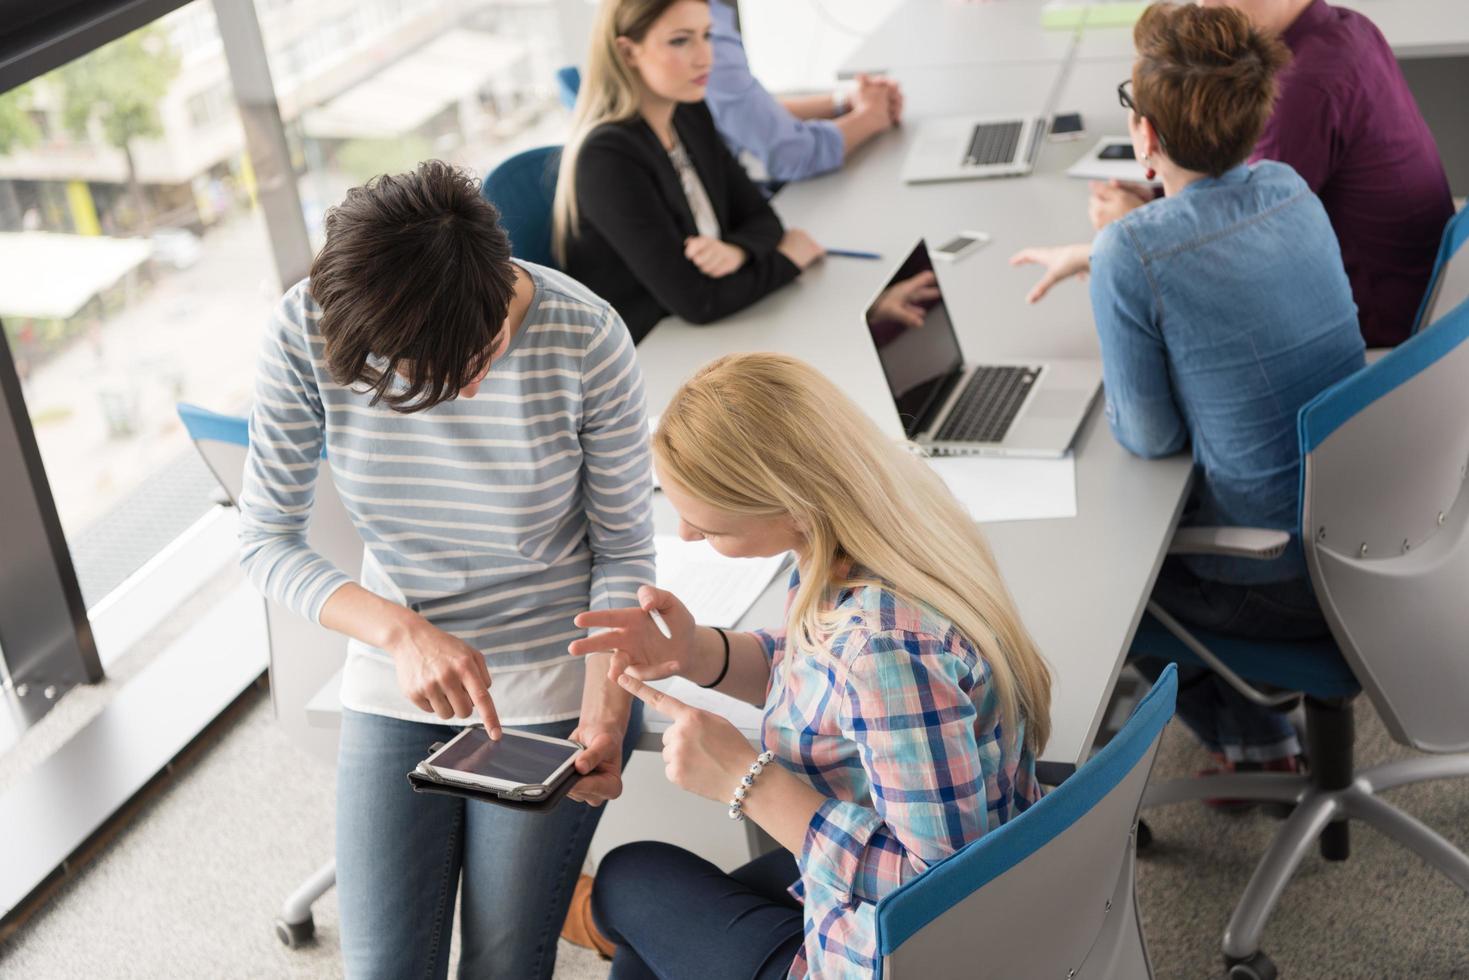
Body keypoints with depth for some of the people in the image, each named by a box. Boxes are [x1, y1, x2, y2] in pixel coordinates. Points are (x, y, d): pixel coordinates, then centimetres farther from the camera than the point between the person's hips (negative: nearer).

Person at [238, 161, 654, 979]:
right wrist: (401, 632, -25)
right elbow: (268, 541, -10)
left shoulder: (585, 338, -21)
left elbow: (624, 553, -10)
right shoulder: (310, 328, -17)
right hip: (396, 681, 2)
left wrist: (605, 715, -21)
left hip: (554, 682, -2)